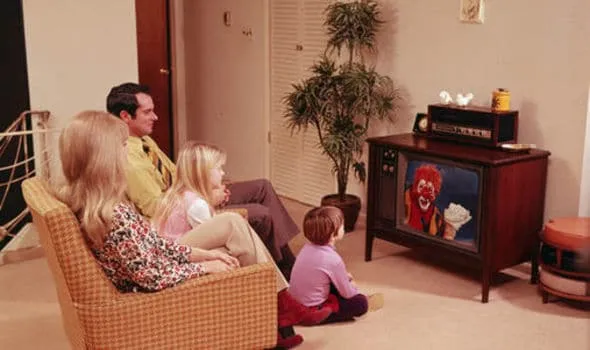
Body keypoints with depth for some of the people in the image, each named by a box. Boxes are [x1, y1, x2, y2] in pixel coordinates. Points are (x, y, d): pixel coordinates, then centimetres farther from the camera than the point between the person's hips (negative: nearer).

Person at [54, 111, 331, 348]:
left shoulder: (88, 199, -3)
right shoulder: (113, 215, -32)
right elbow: (153, 277, -25)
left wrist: (198, 254, 0)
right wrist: (204, 266, -12)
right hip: (153, 292, -9)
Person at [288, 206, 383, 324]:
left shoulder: (308, 247, -3)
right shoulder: (333, 260, -25)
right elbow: (347, 293, -11)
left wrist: (344, 276, 13)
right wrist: (352, 286, 10)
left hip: (297, 301, 8)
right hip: (313, 311, -8)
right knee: (360, 302, -4)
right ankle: (368, 303, 24)